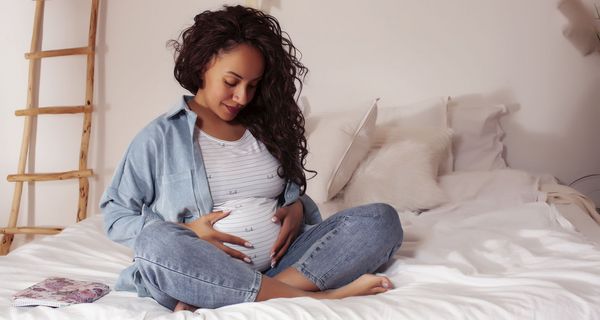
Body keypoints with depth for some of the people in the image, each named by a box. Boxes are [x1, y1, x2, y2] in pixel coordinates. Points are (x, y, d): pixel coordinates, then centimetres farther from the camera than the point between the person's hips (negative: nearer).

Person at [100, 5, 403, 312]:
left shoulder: (265, 128, 14)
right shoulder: (159, 137, 3)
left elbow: (294, 194, 22)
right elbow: (115, 216, 4)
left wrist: (297, 209, -4)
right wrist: (186, 233, -13)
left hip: (274, 264, 4)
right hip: (202, 272, -4)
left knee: (380, 218, -15)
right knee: (155, 242, -36)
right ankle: (313, 298, -32)